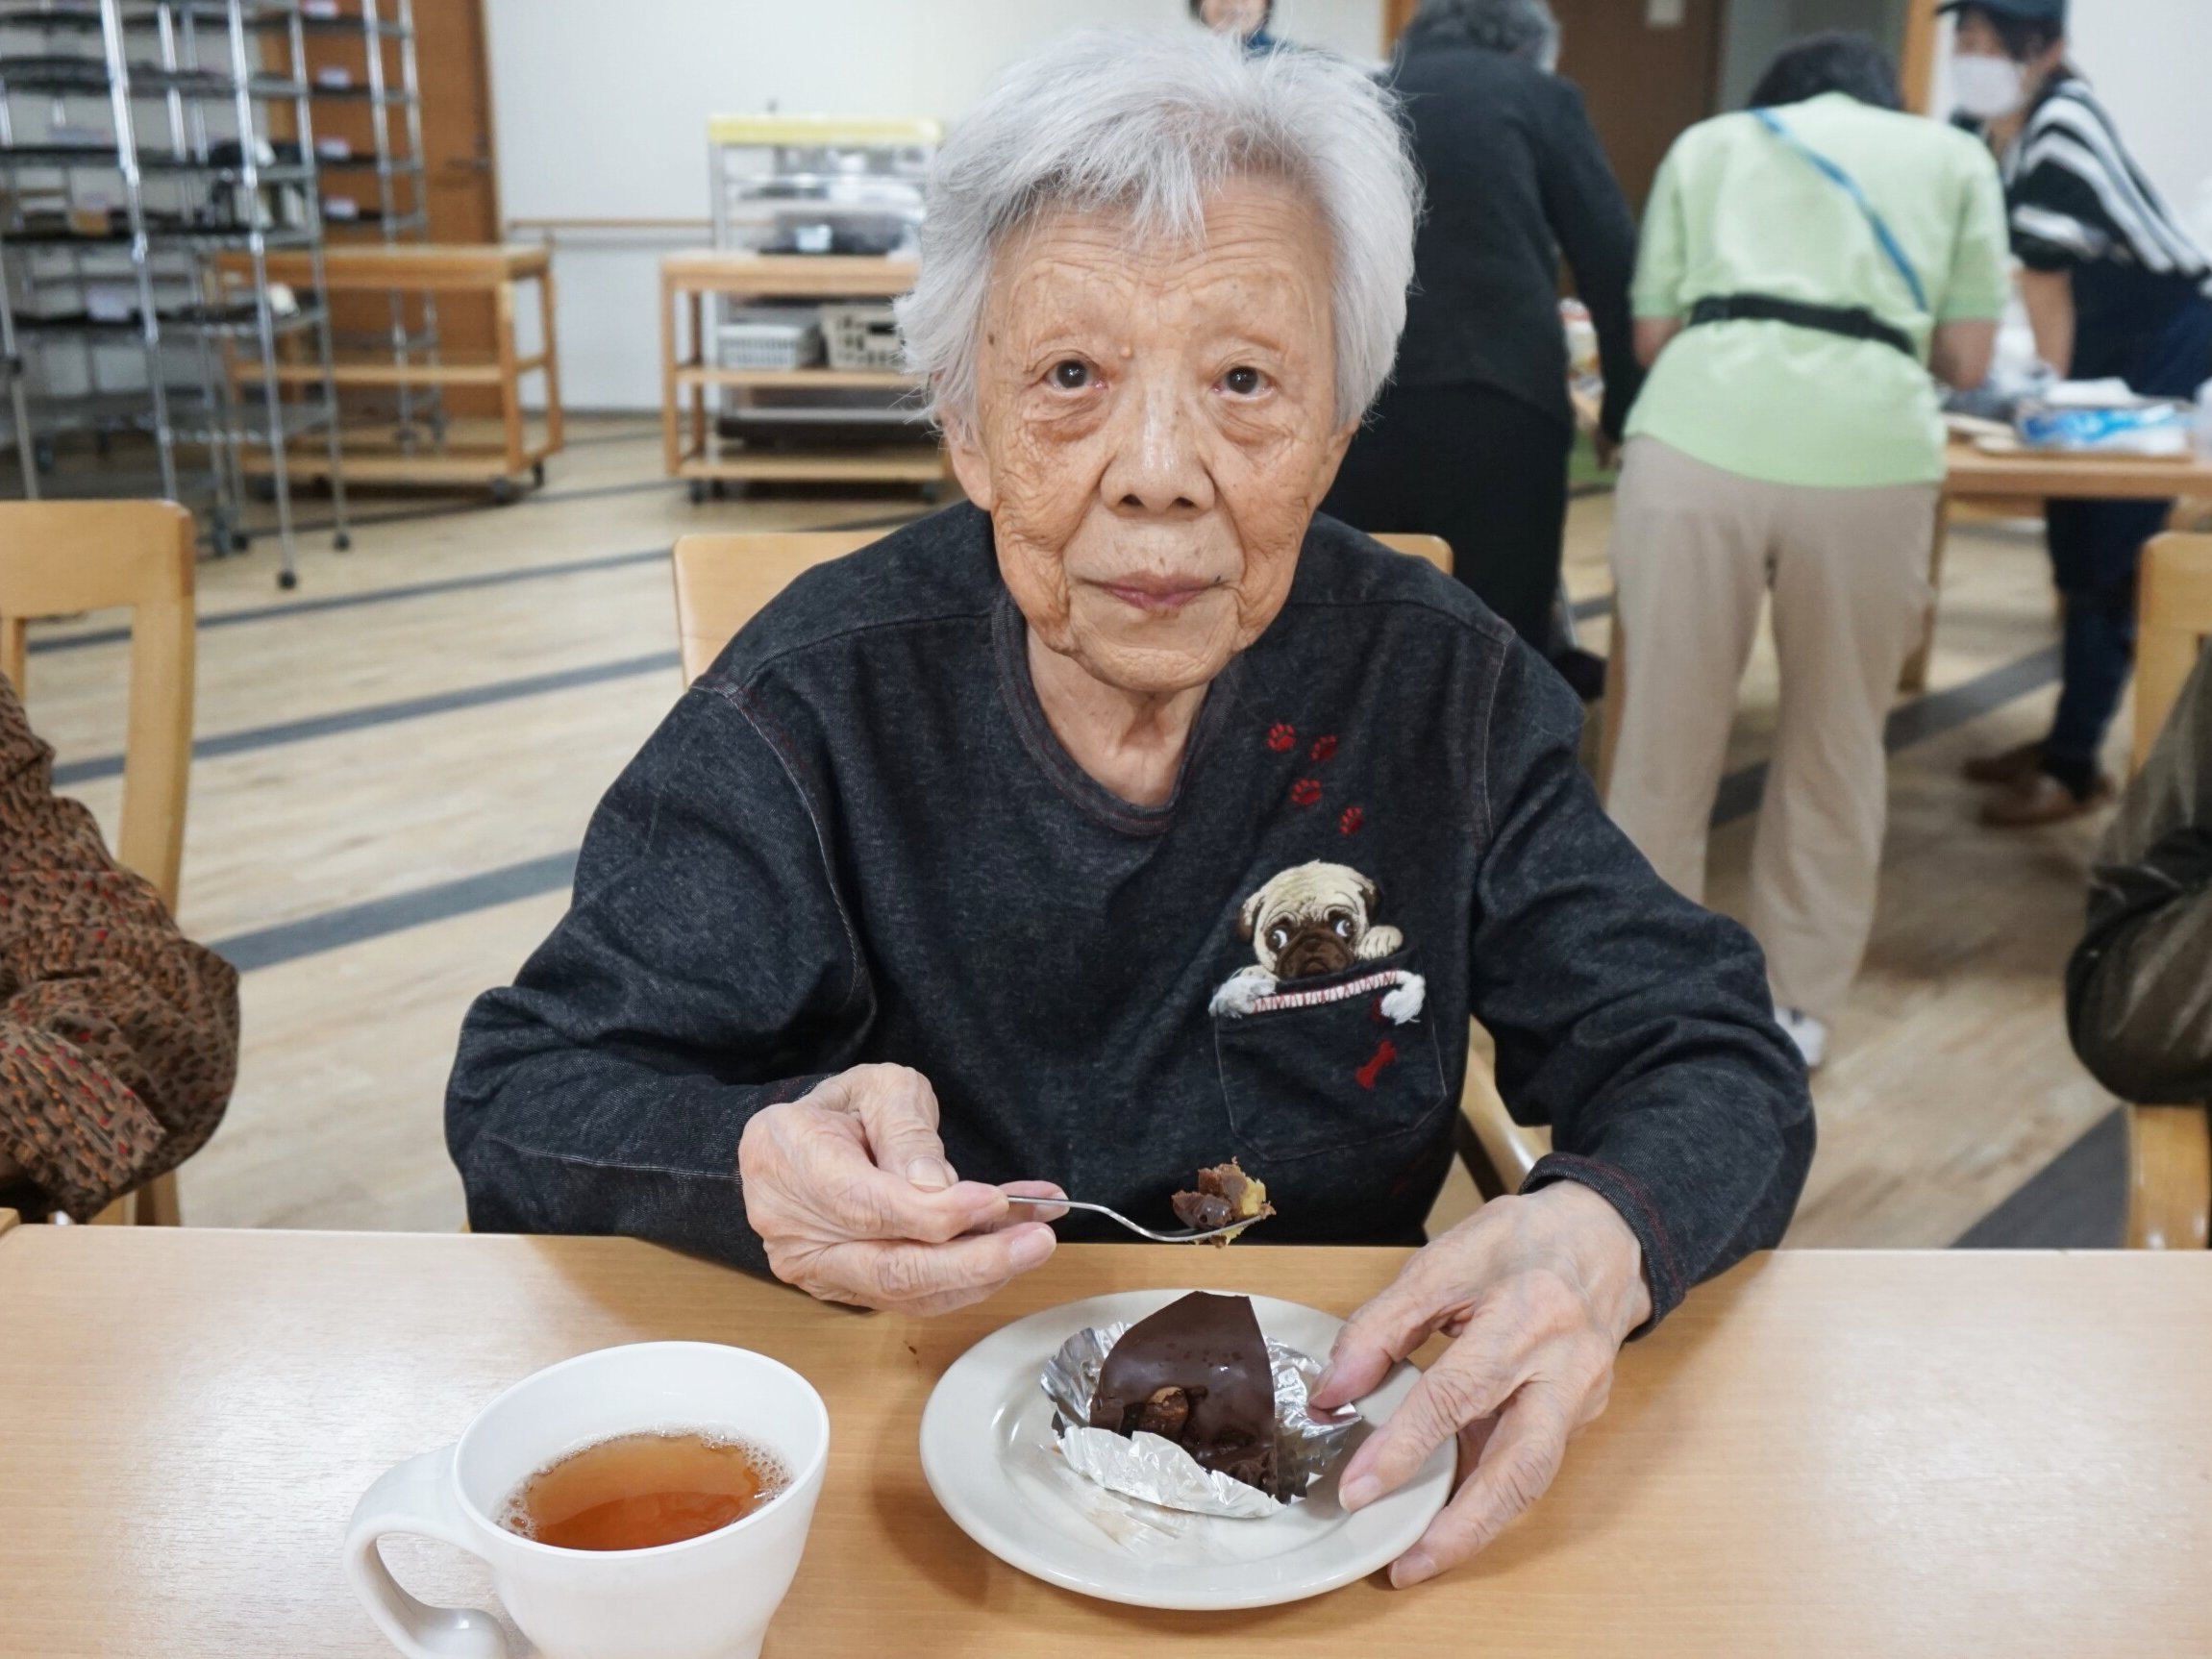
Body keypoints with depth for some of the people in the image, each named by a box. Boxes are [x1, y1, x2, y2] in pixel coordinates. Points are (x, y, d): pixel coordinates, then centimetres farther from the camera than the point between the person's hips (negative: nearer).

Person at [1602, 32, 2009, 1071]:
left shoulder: (1710, 141, 26)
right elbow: (1968, 358, 20)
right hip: (1870, 450, 0)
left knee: (1665, 738, 12)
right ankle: (1797, 1006, 27)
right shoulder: (1955, 154, 26)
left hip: (1703, 437, 0)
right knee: (1838, 745, 16)